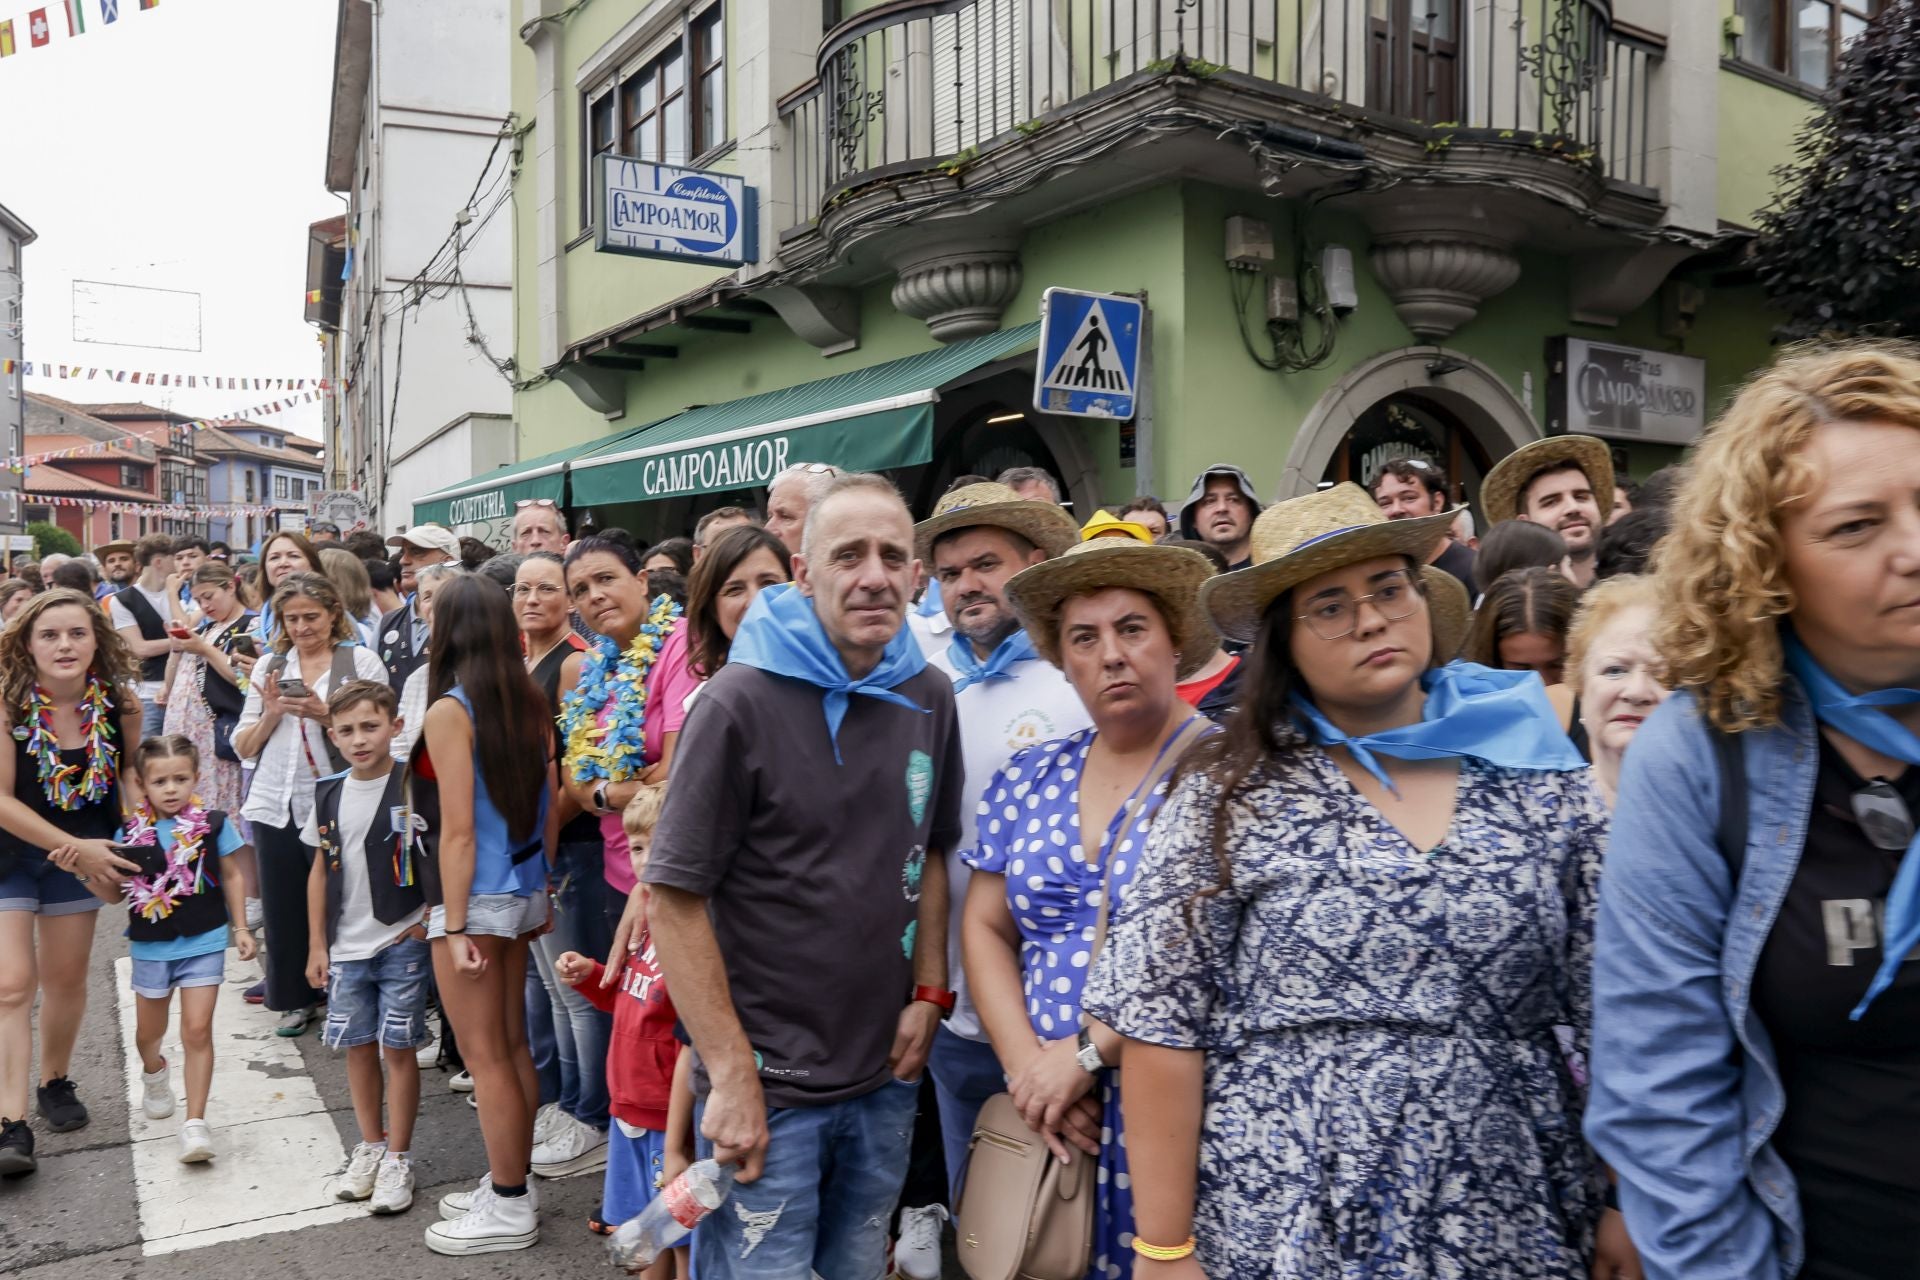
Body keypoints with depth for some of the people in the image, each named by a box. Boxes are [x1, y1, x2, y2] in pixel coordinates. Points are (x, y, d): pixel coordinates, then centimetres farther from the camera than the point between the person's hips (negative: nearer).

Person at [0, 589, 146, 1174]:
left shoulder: (119, 704, -15)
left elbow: (130, 769, 5)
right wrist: (79, 848, -22)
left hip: (80, 850, 3)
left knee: (66, 978, 14)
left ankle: (55, 1082, 36)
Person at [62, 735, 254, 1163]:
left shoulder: (213, 824, -7)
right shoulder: (131, 833, -4)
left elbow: (230, 877, 4)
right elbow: (115, 893, 3)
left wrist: (241, 927, 3)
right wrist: (81, 868, -12)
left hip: (203, 942, -3)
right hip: (151, 946, 3)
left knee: (197, 1031, -8)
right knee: (147, 1032, 19)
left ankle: (195, 1122, -1)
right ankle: (155, 1072, 53)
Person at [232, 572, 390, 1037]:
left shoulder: (362, 662, -1)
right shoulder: (269, 666, 11)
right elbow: (243, 748, 11)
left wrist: (325, 714, -17)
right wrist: (270, 714, -7)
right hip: (275, 806, 4)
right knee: (284, 908, 10)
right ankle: (295, 999, 26)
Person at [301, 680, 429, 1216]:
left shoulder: (413, 788, -12)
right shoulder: (329, 794, 3)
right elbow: (320, 871, 11)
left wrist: (427, 919, -15)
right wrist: (316, 945, 10)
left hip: (402, 944, -4)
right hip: (345, 947, 5)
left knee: (398, 1048, 3)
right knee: (357, 1046, 13)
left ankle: (398, 1158, 17)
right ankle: (370, 1146, 31)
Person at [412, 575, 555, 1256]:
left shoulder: (450, 710, -15)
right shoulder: (531, 703, 3)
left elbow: (458, 830, -17)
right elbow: (550, 807, 8)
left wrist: (455, 927, -13)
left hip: (475, 899, -7)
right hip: (524, 892, 7)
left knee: (483, 1057, 4)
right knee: (512, 1046, 16)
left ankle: (509, 1207, 15)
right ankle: (506, 1186, 28)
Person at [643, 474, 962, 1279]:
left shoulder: (930, 700, 1)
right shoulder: (741, 700, -15)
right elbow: (673, 898, -15)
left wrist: (929, 993, 2)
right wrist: (731, 1075, -16)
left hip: (888, 1076, 5)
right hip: (768, 1084, -5)